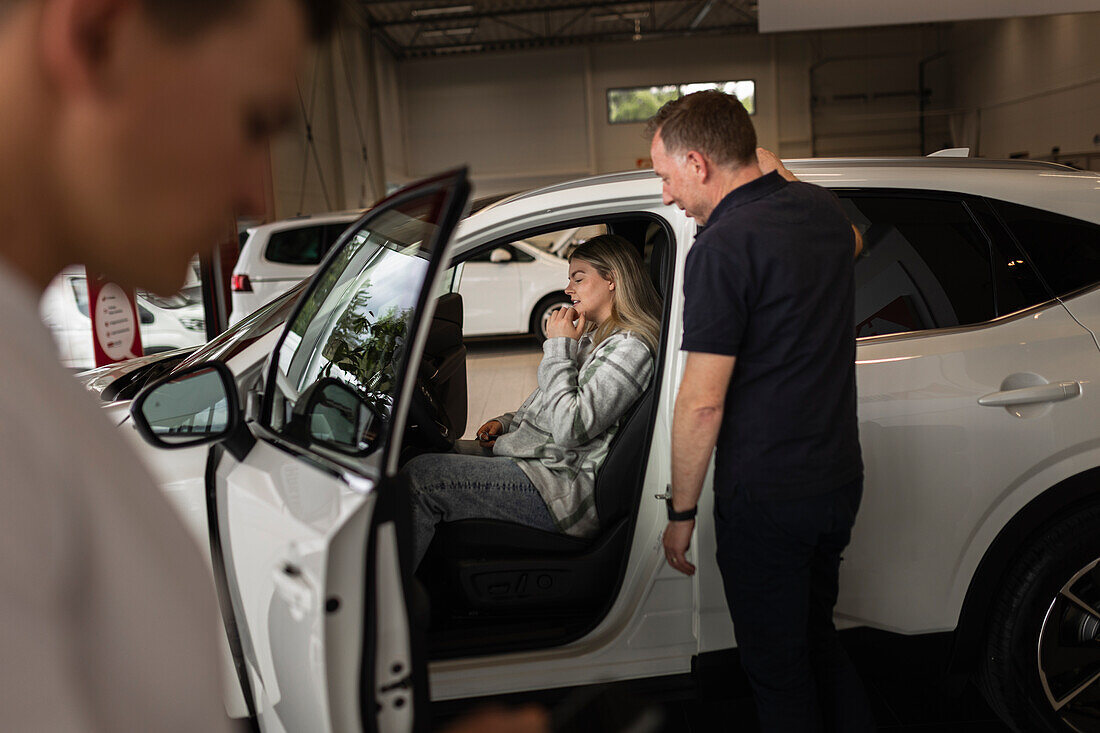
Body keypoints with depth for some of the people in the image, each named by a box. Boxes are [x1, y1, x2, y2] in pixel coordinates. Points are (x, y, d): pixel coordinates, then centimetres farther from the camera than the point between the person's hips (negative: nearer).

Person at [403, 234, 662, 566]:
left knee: (420, 476, -19)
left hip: (565, 488, -11)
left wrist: (558, 349, -13)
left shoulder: (630, 346, -14)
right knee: (419, 451, 7)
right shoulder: (592, 336, 18)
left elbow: (570, 429, -23)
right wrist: (506, 423, 10)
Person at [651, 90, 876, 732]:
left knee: (778, 668, 12)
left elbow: (702, 405, -21)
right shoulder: (823, 208, 3)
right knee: (816, 636, 26)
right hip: (841, 479, 8)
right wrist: (777, 176, 27)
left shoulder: (723, 248, -21)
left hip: (765, 499, -8)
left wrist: (681, 513, -10)